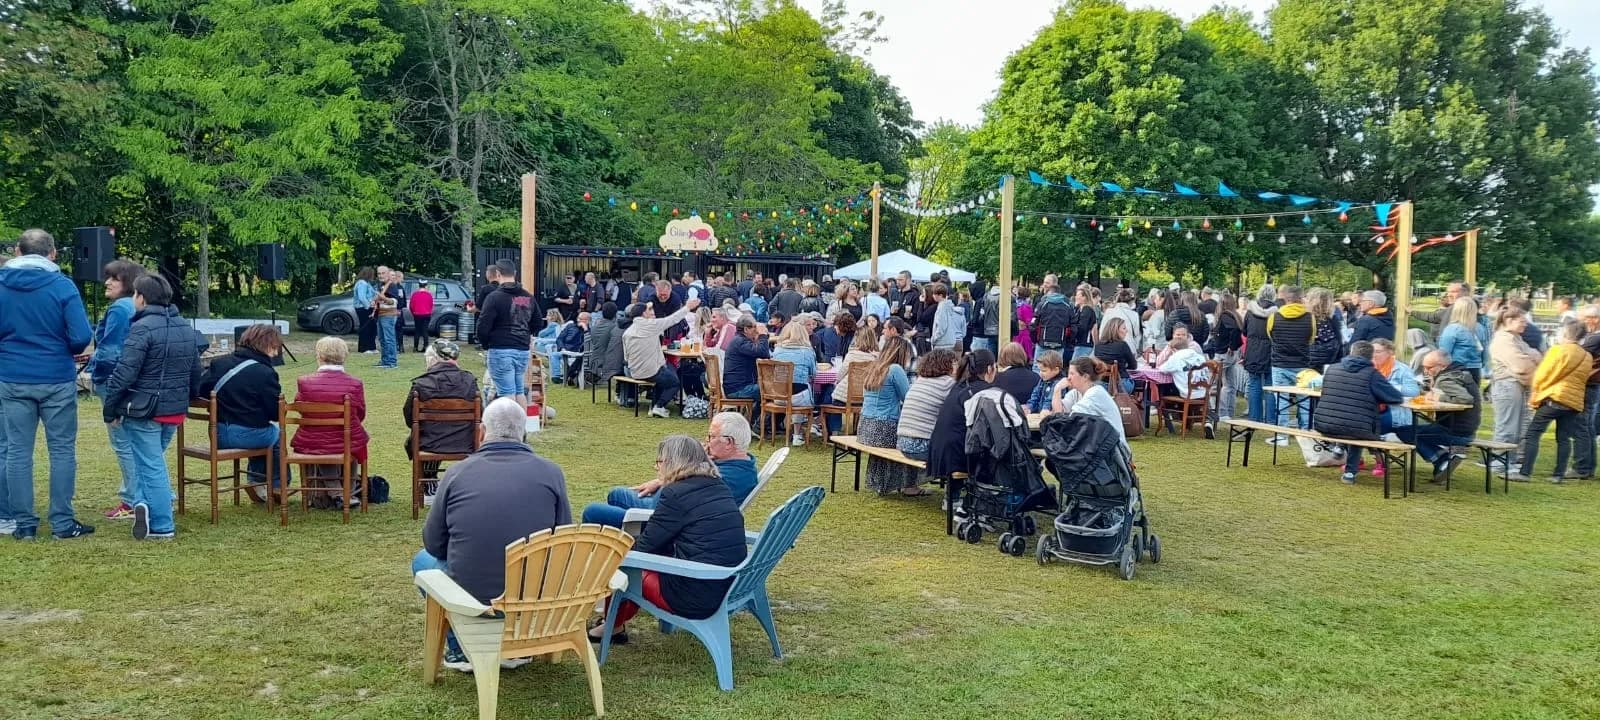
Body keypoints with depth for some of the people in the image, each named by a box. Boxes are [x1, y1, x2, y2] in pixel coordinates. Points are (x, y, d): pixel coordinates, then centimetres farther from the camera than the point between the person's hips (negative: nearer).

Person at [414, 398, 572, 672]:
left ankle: (460, 649, 22)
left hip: (470, 596, -1)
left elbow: (433, 543, 6)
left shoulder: (457, 472, -4)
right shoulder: (551, 472, -4)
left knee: (423, 559, 29)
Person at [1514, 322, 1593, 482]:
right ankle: (1559, 474, 8)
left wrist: (1535, 393, 11)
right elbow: (1581, 379, 16)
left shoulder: (1559, 350, -6)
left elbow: (1542, 374, -4)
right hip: (1574, 402, 6)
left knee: (1532, 434, -4)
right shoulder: (1587, 357, 12)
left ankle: (1524, 472, -10)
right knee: (1563, 438, 11)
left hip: (1553, 397, -6)